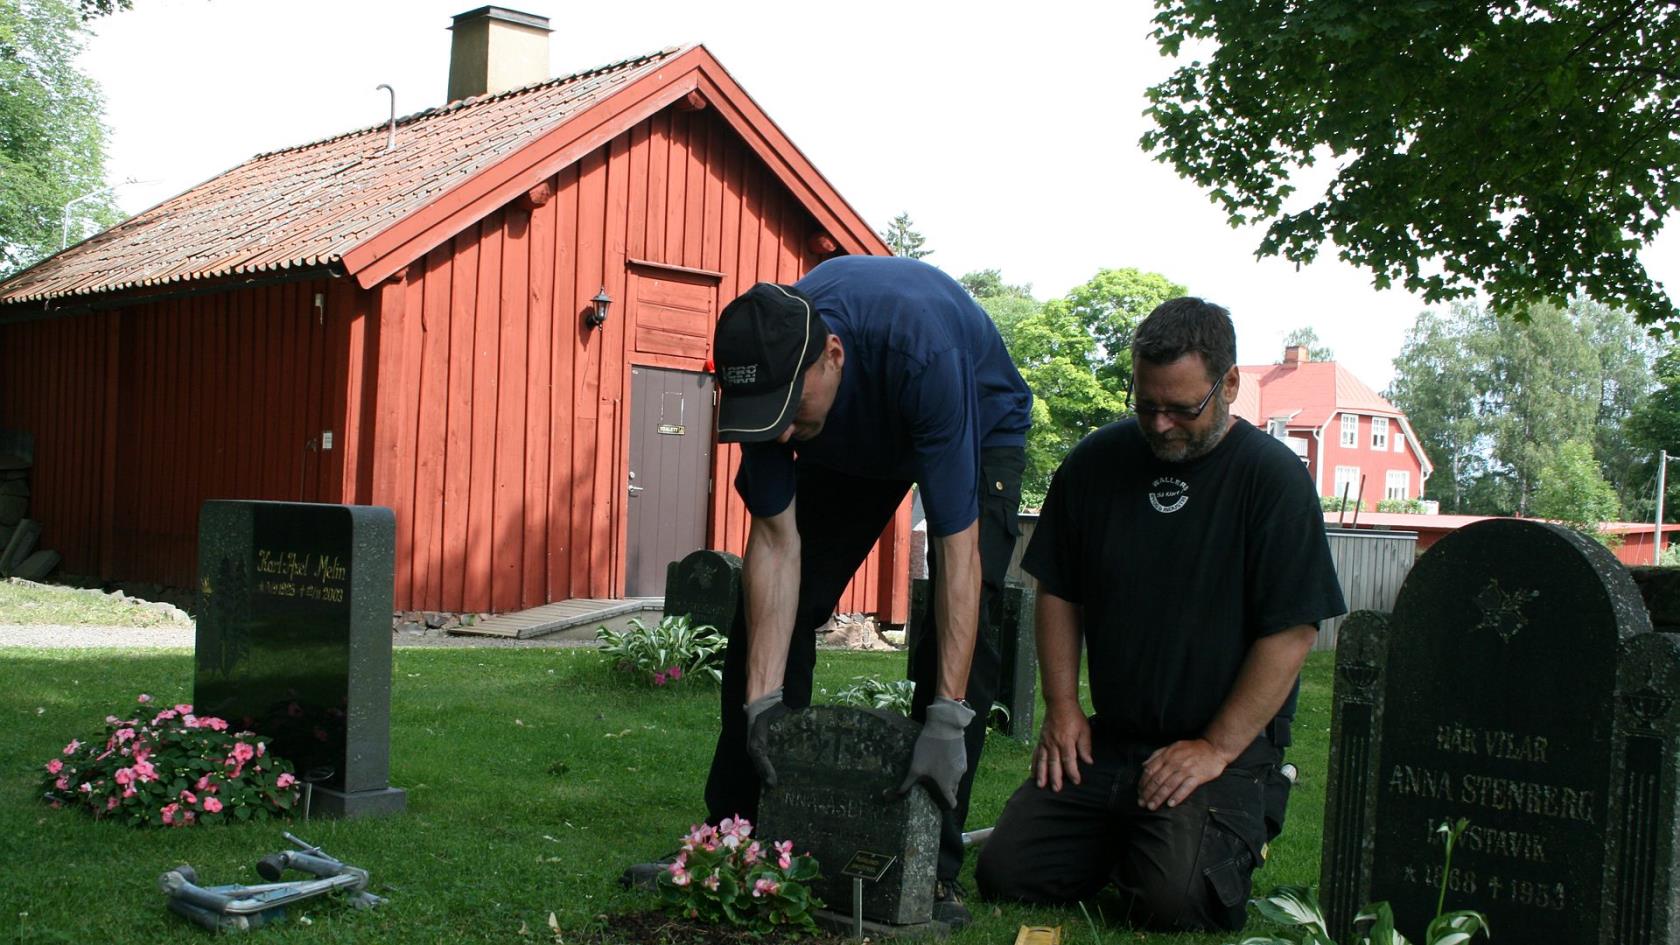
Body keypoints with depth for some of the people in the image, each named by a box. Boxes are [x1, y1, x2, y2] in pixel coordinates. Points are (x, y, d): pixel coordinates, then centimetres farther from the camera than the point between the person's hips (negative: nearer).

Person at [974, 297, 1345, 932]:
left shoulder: (1273, 479, -8)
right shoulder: (1097, 461, 6)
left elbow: (1290, 634, -11)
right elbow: (1058, 592, 14)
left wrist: (1216, 750, -15)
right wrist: (1062, 706, 4)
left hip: (1230, 744, -4)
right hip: (1106, 739, 5)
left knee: (1174, 900, -25)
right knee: (1003, 875, -7)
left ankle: (1232, 843, 10)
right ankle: (1122, 845, 21)